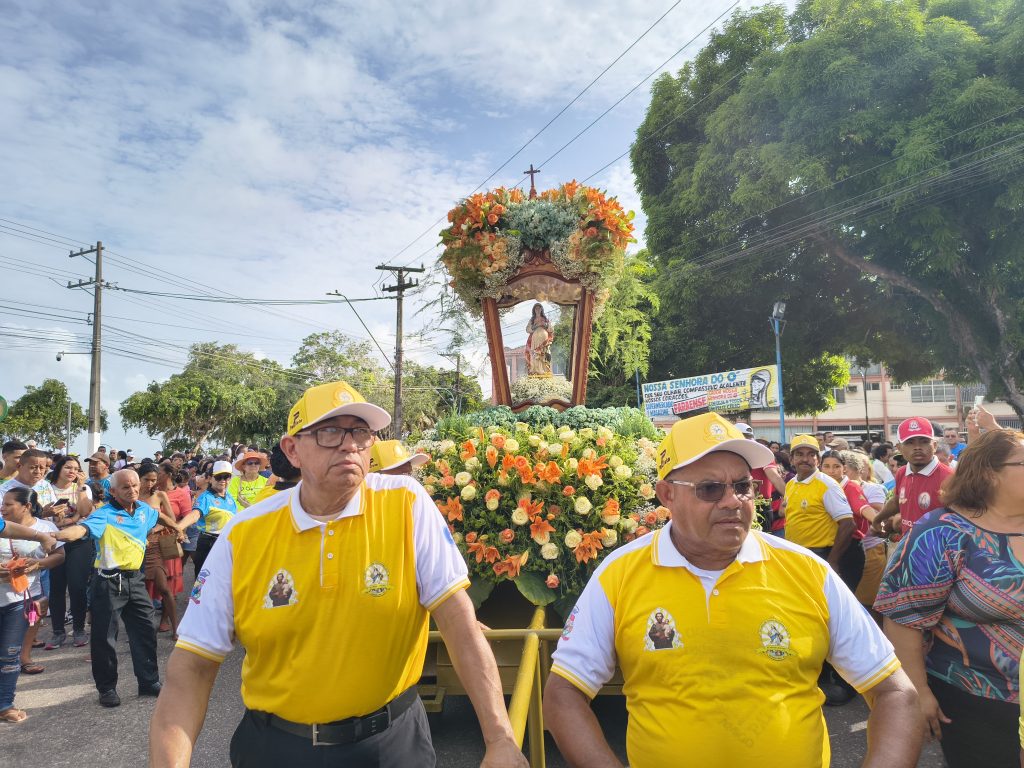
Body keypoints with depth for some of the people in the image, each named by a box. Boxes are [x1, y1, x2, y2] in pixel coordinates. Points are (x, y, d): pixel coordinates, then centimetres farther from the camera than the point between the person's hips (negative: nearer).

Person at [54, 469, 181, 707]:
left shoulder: (144, 509, 7)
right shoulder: (104, 514, -13)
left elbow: (159, 515, 31)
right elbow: (82, 528, -33)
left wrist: (176, 526, 46)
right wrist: (57, 535, -52)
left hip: (135, 579, 6)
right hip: (109, 582, -6)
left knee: (145, 632, 11)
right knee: (104, 637, 4)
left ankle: (149, 682, 24)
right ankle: (107, 688, 20)